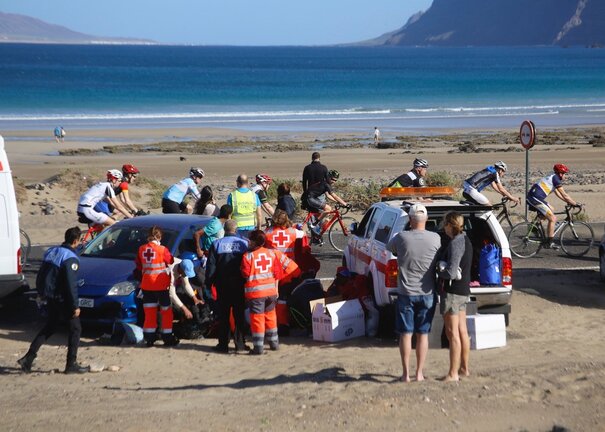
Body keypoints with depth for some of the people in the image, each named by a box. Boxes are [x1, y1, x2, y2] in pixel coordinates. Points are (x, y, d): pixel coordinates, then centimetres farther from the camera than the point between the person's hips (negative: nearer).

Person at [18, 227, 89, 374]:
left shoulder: (51, 252, 9)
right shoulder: (71, 258, -17)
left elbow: (40, 277, 14)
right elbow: (71, 284, -21)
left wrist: (43, 293, 22)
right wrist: (75, 305, -17)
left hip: (50, 296, 8)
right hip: (61, 298, -8)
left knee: (49, 327, 19)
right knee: (75, 328, 4)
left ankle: (28, 358, 13)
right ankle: (71, 364, 4)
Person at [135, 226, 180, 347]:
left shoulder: (142, 249, 0)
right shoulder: (162, 250, -14)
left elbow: (139, 266, 10)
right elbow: (170, 261, -1)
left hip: (146, 285, 4)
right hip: (162, 285, -4)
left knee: (149, 312, 11)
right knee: (166, 311, 7)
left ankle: (149, 338, 11)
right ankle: (168, 338, 8)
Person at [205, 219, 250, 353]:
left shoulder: (217, 244, -2)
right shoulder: (244, 243, -2)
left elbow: (211, 266, -2)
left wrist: (208, 284, 4)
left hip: (223, 286, 0)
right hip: (240, 285, 0)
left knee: (223, 316, 5)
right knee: (240, 315, 7)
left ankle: (223, 344, 4)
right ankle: (240, 343, 6)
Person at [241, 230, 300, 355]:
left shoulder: (248, 256, -13)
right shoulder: (273, 253, 2)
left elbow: (245, 274, -8)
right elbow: (287, 263, 7)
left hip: (255, 292, -5)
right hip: (271, 290, 5)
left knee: (257, 318, 0)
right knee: (270, 316, 20)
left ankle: (258, 347, 0)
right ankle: (274, 342, 27)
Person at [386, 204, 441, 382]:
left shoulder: (401, 238, -10)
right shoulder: (436, 238, -8)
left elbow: (389, 247, 10)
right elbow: (440, 262, 7)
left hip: (406, 293, -1)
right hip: (427, 294, 1)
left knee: (406, 333, 6)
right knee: (423, 334, 10)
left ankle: (406, 373, 7)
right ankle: (419, 373, 13)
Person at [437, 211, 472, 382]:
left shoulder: (456, 243, -19)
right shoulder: (465, 240, 11)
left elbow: (451, 272, -24)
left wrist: (439, 271, -6)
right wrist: (443, 268, 8)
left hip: (452, 291, -10)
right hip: (463, 291, 10)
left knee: (452, 333, -5)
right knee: (462, 331, 16)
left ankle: (453, 373, -2)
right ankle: (464, 368, 26)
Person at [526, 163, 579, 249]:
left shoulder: (552, 178, 24)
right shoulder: (555, 179, -5)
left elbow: (558, 194, 33)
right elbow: (564, 195, -5)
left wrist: (569, 202, 30)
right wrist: (575, 204, 2)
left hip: (531, 197, 10)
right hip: (535, 198, -10)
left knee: (552, 210, 27)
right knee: (553, 218, -6)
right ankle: (549, 243, -4)